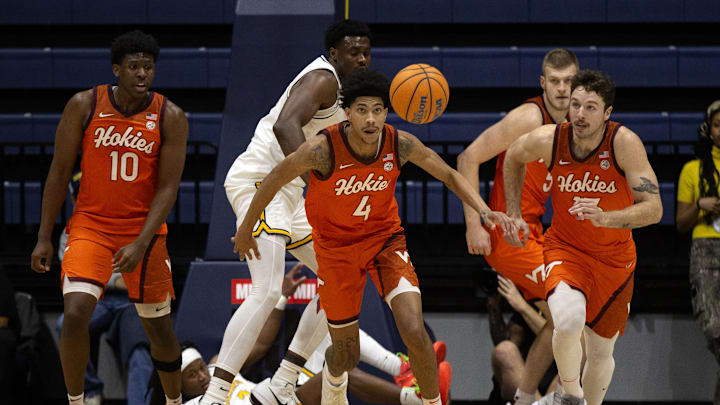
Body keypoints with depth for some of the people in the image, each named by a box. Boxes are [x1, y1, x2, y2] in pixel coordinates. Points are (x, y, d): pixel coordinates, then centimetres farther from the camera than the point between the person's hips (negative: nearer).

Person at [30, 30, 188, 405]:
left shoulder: (170, 117, -9)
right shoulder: (84, 106, -9)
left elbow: (167, 188, -10)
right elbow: (59, 173, -1)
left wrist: (141, 244, -21)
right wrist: (44, 238, -3)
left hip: (144, 230, 1)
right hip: (91, 225, -1)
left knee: (158, 325, 8)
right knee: (75, 315, -19)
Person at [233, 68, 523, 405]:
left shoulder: (400, 144, -19)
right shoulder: (322, 150, -28)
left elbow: (449, 175, -3)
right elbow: (275, 180, -11)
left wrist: (484, 211, -18)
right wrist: (246, 229, 2)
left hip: (386, 238, 1)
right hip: (336, 247, -1)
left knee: (414, 333, -20)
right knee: (348, 356, 7)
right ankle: (333, 377, 47)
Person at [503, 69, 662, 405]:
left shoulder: (624, 143, -22)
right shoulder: (548, 140, -17)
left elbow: (653, 209, -26)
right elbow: (513, 157, 8)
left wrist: (605, 218, -42)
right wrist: (513, 213, 8)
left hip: (614, 258, 1)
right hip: (566, 248, -1)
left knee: (601, 352, 13)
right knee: (568, 318, -32)